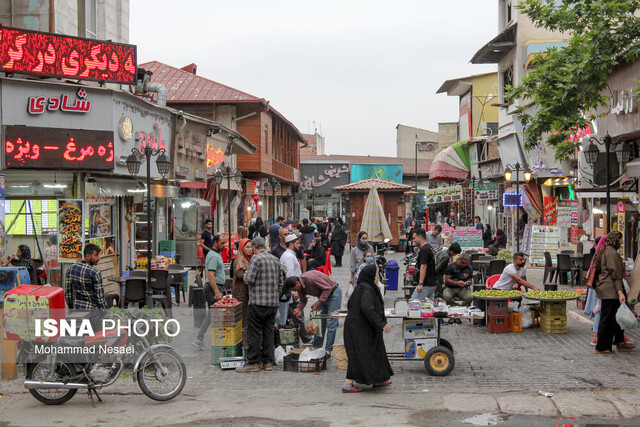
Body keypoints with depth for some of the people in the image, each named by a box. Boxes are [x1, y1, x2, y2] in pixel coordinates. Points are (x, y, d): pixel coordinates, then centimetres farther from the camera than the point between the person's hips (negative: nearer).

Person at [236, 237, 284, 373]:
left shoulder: (256, 258, -10)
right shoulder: (276, 259, 12)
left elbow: (250, 280, -15)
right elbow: (280, 282, 15)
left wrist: (245, 277, 6)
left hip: (258, 302, -7)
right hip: (273, 303, 7)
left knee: (253, 333, -1)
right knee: (268, 332, 11)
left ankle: (253, 362, 1)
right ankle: (268, 362, 13)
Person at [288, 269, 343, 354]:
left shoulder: (310, 278, -32)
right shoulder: (300, 286, -5)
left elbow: (328, 288, -27)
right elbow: (303, 300, 8)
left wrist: (318, 303, -27)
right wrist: (299, 309, -12)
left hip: (333, 292, -9)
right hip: (323, 294, 9)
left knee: (331, 323, -8)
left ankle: (328, 350, -4)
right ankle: (316, 347, 16)